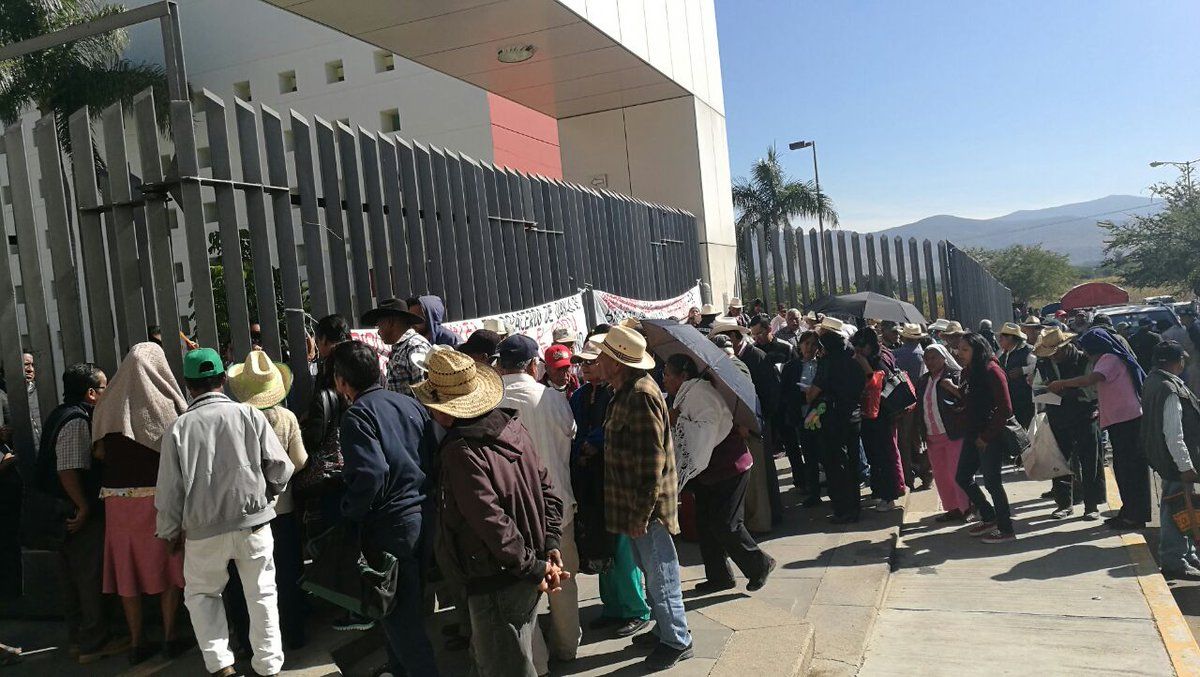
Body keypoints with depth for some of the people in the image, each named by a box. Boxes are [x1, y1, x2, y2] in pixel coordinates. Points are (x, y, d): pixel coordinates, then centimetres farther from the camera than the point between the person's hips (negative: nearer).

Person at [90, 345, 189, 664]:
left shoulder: (108, 404, 1)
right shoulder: (166, 403, -9)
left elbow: (99, 451, 4)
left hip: (118, 496, 3)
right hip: (159, 494, -3)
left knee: (128, 566, 11)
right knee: (169, 564, 10)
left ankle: (136, 642, 18)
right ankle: (170, 636, 15)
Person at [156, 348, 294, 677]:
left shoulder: (179, 427, -5)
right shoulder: (249, 415, -6)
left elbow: (169, 489, -1)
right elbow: (281, 467, -4)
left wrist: (170, 532, 13)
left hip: (204, 530, 0)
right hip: (253, 524, 0)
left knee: (201, 592, 21)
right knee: (261, 594, 14)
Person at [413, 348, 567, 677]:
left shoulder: (460, 452, -23)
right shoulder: (513, 427, 0)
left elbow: (493, 523, -26)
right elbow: (547, 489, 3)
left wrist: (533, 568, -17)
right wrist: (550, 546, 0)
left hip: (495, 584, -8)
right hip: (524, 579, 8)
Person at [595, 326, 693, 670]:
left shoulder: (641, 396, -23)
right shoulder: (626, 392, 10)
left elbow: (651, 461, -25)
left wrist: (641, 512, -22)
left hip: (646, 505, -10)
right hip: (636, 503, 10)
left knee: (660, 573, 4)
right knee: (650, 569, 21)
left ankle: (677, 640, 18)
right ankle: (663, 627, 36)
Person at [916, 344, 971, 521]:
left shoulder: (956, 375, -5)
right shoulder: (923, 381, 15)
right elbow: (920, 408, 19)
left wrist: (953, 388, -27)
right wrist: (921, 434, 15)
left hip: (954, 434, -7)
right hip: (932, 437, 7)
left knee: (956, 473, -5)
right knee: (940, 475, 9)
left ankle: (966, 508, 8)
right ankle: (952, 508, 19)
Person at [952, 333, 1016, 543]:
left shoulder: (991, 371, -16)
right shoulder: (969, 372, 8)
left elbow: (1005, 409, -18)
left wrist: (986, 436, -15)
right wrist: (953, 389, 1)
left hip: (991, 436, -9)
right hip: (973, 434, 9)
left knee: (992, 481, -2)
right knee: (962, 477, 12)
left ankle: (1006, 530, 11)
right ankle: (989, 518, 27)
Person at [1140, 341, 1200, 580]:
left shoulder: (1152, 381, 8)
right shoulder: (1170, 390, -23)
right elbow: (1173, 434, -25)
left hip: (1164, 458, 10)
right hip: (1175, 459, -10)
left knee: (1177, 506, 19)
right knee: (1176, 507, -2)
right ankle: (1174, 562, 7)